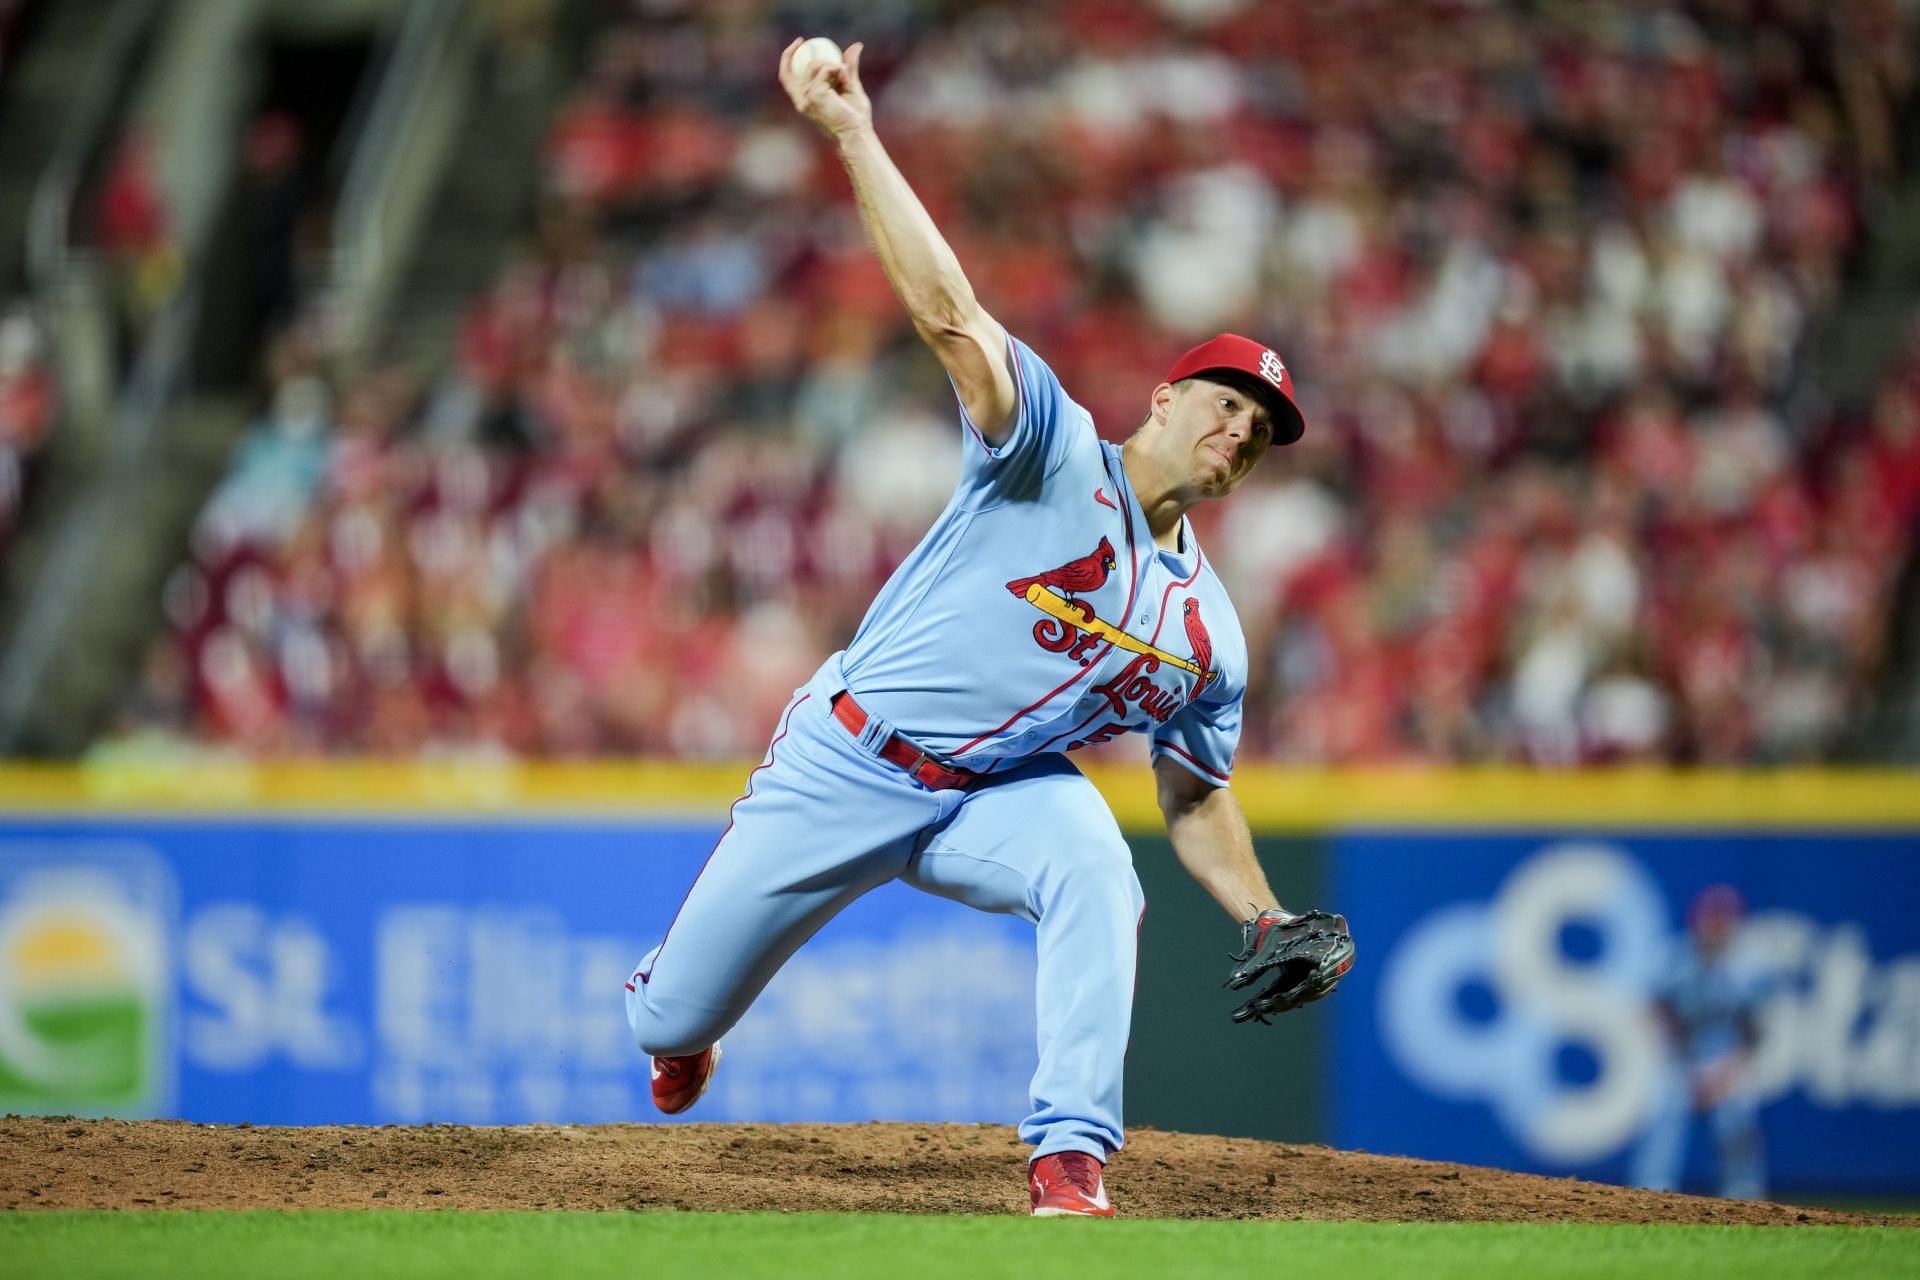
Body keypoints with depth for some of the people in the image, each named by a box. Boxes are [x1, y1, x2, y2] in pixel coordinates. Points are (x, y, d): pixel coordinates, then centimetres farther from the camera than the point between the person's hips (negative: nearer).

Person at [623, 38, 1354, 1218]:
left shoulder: (1208, 633, 2)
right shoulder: (1058, 454, -13)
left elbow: (1196, 798, 14)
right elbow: (948, 311, -24)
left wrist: (1265, 920, -2)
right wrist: (853, 135, -34)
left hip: (994, 797, 3)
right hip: (846, 765, -3)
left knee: (1094, 866, -32)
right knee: (677, 1024, 5)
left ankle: (1072, 1166, -29)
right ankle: (681, 1020, 46)